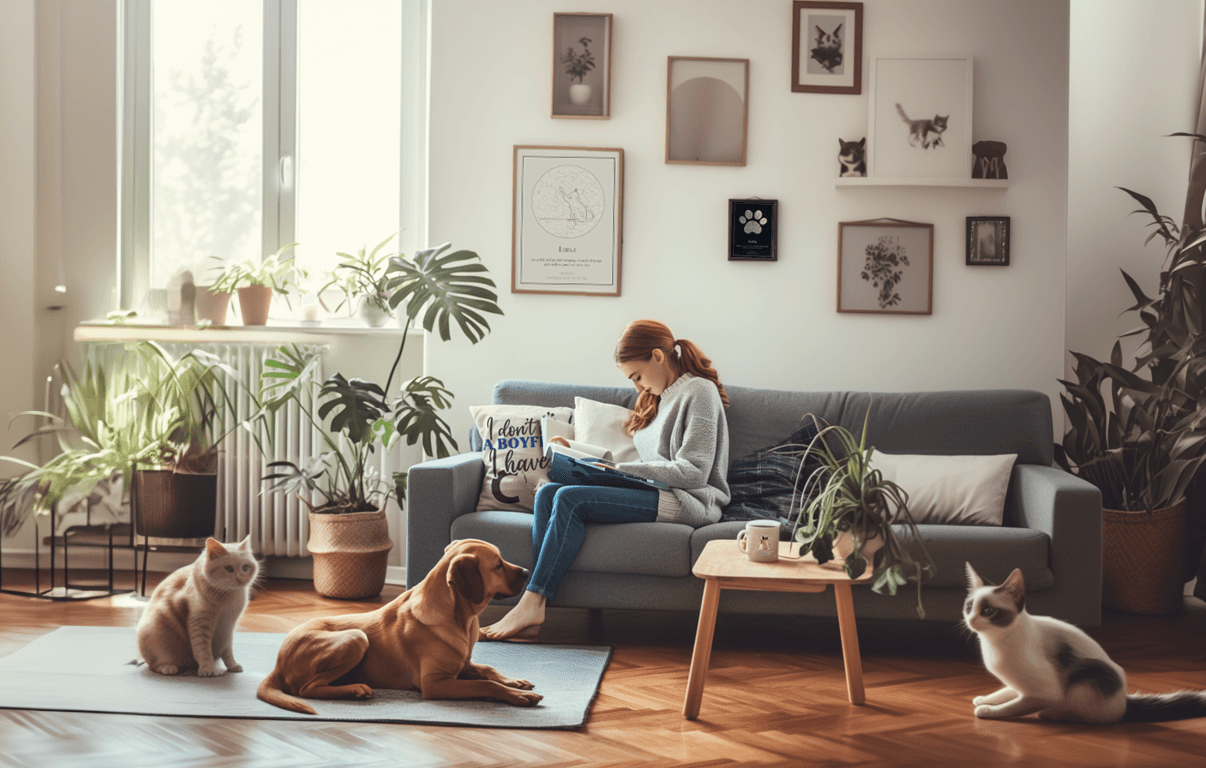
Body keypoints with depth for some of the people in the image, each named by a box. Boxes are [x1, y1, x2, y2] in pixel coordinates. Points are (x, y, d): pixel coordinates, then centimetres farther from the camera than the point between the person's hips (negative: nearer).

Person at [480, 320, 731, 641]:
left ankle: (531, 605, -27)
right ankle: (535, 614, -27)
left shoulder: (699, 391, -5)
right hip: (656, 493, 9)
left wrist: (624, 469, -11)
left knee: (571, 499, -25)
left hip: (688, 502, -9)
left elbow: (693, 471, -14)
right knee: (548, 492, -12)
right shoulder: (660, 396, 24)